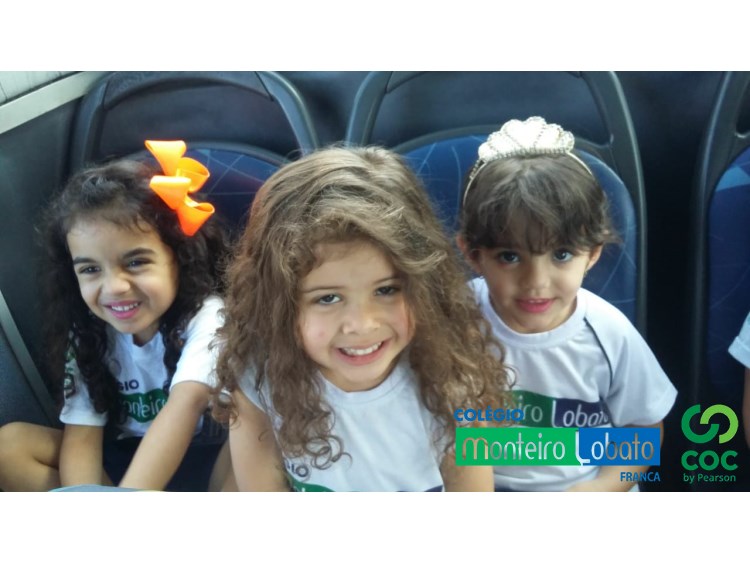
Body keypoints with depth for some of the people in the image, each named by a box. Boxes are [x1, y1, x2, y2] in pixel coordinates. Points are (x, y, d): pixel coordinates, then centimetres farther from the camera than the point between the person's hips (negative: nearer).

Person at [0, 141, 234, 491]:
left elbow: (188, 402, -36)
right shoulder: (87, 332, -6)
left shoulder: (206, 315, -20)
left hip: (205, 462, -4)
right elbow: (82, 436, -11)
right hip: (123, 461, 5)